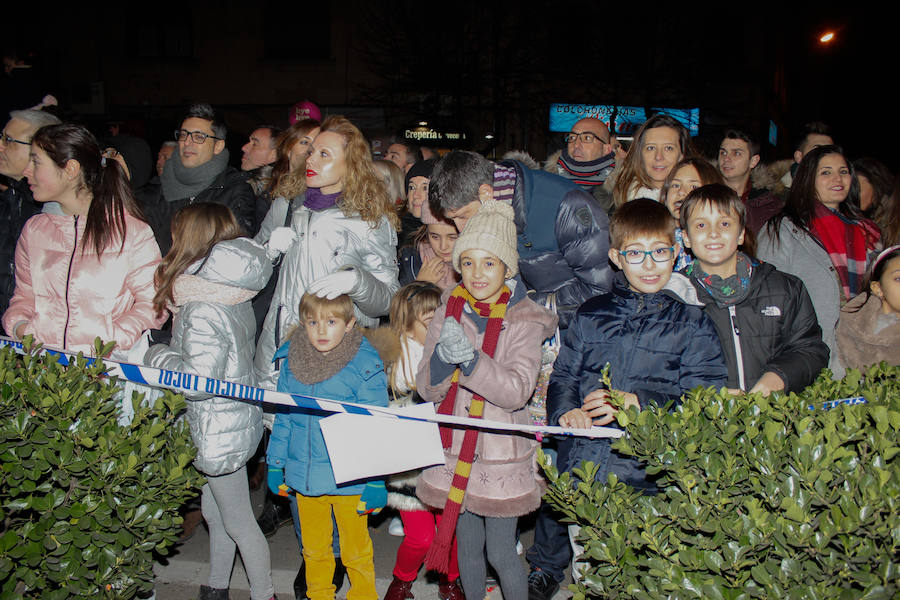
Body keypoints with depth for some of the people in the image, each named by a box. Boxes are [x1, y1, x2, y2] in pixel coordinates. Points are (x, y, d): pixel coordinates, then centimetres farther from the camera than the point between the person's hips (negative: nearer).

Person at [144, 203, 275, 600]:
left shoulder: (202, 309, -25)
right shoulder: (232, 294, 3)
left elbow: (196, 381, -27)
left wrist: (155, 355, -12)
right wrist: (169, 351, 7)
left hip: (219, 431, -9)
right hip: (235, 417, 9)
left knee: (238, 524, 7)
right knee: (214, 513, 24)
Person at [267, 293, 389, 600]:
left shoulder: (365, 367, -14)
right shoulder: (291, 361, -2)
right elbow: (283, 417, 10)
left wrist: (376, 481, -9)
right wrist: (275, 464, 12)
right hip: (303, 476, 4)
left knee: (356, 551, 14)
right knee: (313, 549, 22)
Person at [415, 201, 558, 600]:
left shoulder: (525, 321, -9)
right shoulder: (448, 314, 0)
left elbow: (517, 391, -21)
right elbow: (427, 389, -4)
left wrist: (470, 358, -34)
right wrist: (443, 356, -25)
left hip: (503, 455, -3)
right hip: (454, 452, 3)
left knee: (500, 553, 4)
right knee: (467, 546, 15)